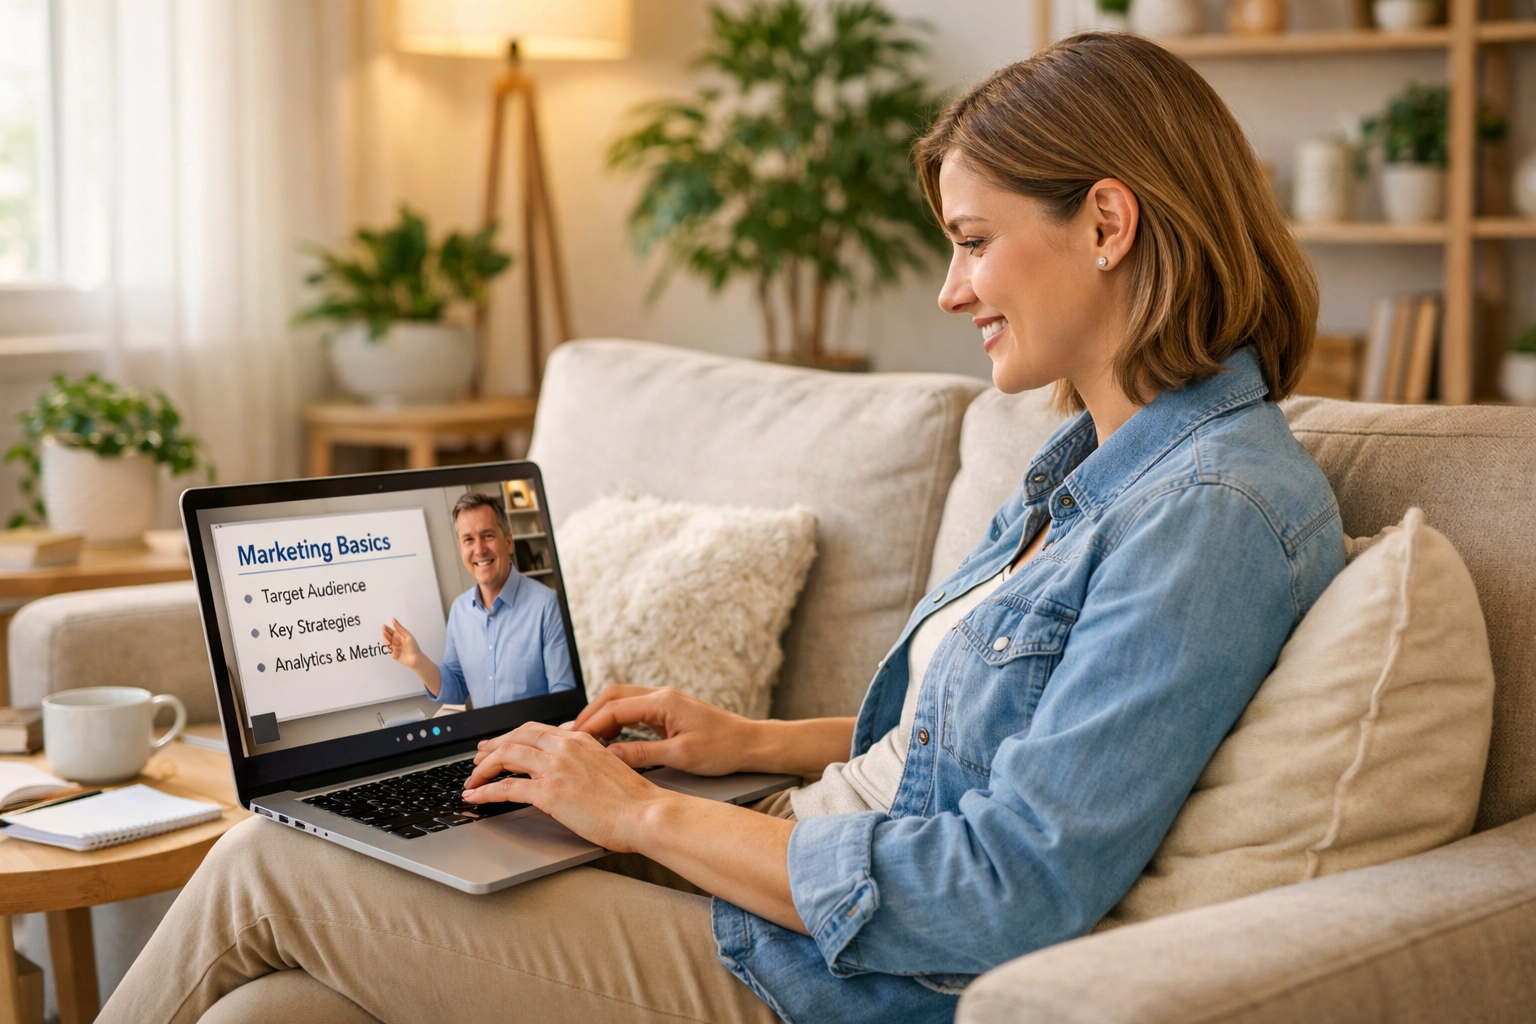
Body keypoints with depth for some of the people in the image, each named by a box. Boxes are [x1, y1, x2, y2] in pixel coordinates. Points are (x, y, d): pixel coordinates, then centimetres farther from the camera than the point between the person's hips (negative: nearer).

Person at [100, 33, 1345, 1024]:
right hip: (803, 877, 9)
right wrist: (751, 742, 9)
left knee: (263, 868, -1)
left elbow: (1006, 893, -25)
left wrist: (647, 814, -16)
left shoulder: (1217, 512, -20)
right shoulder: (1098, 463, 11)